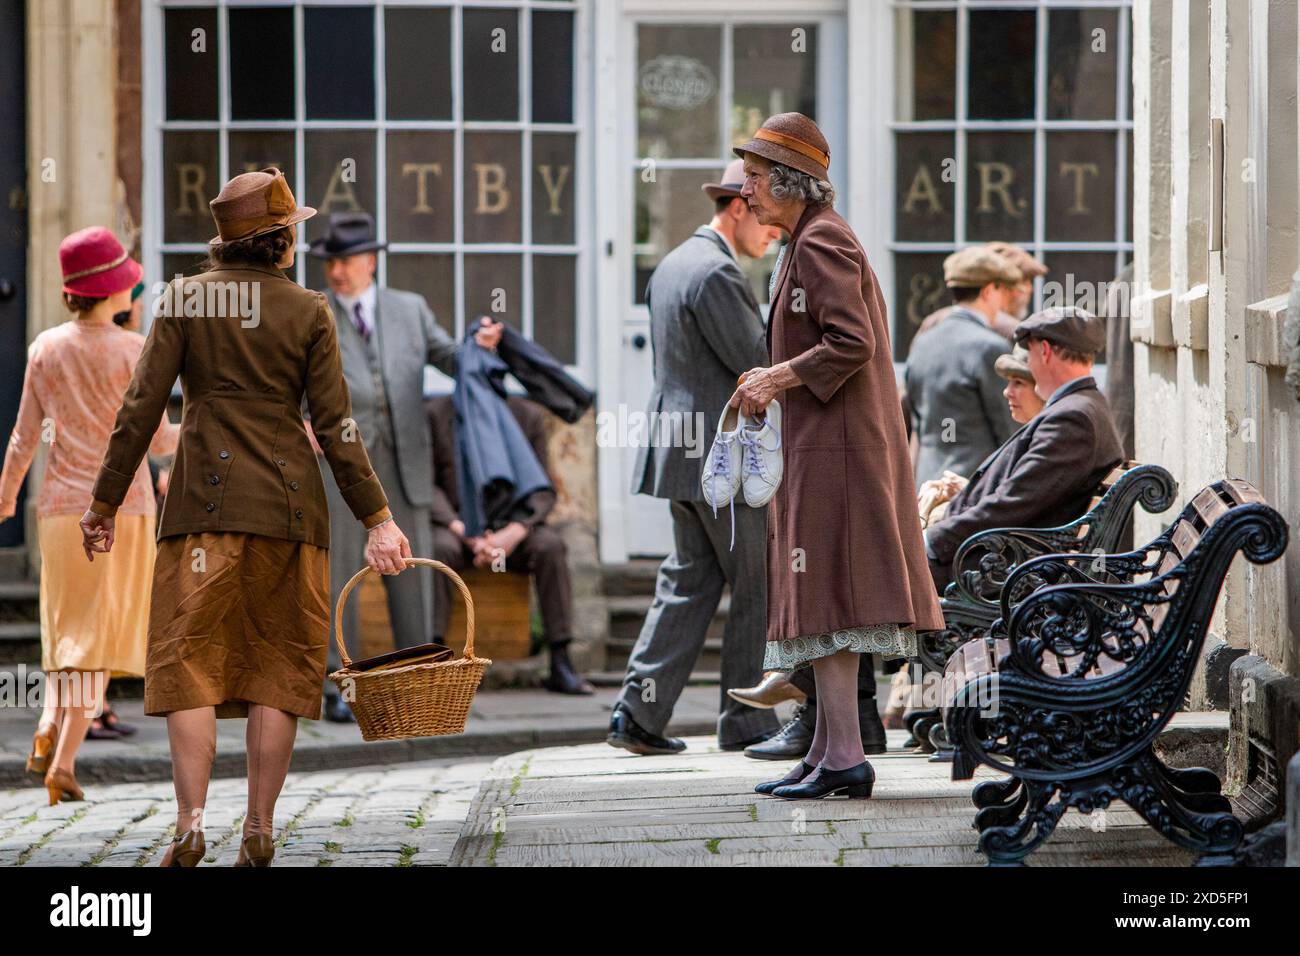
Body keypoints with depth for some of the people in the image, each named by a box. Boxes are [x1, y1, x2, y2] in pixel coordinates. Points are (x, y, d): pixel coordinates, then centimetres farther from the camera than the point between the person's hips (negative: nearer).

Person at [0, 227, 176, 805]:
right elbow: (156, 438, -9)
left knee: (68, 626, 19)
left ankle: (50, 727, -1)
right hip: (122, 504, -3)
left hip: (61, 505, 3)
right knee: (100, 633, 1)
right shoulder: (133, 351, -11)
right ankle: (64, 759, -8)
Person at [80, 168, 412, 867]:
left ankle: (190, 828, -12)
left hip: (207, 496, 0)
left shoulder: (184, 301, 2)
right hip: (289, 500, 0)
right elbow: (335, 427, -1)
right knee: (277, 663, 6)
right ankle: (259, 832, 4)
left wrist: (104, 505, 6)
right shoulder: (308, 311, 1)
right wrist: (377, 518, 4)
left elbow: (140, 410, -1)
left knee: (191, 658, 1)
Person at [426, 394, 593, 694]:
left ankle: (560, 664, -29)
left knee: (550, 545, -29)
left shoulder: (528, 415, 4)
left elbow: (543, 489, 1)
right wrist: (462, 531, -19)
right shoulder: (435, 413, 1)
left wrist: (513, 533, -18)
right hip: (455, 522, -1)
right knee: (439, 548, -35)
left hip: (511, 525, 1)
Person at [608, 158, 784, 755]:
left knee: (688, 582, 11)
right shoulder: (716, 273, -17)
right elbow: (757, 363, -19)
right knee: (757, 587, 0)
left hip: (683, 452, 10)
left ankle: (638, 714, 6)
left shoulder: (673, 265, 15)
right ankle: (746, 722, 5)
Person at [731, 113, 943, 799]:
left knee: (823, 593, -11)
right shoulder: (812, 241, 19)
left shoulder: (821, 242, -13)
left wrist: (778, 379, -14)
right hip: (828, 446, 11)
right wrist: (772, 380, 13)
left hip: (834, 446, -11)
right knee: (826, 599, 11)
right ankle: (829, 750, 15)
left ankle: (844, 756, -12)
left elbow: (851, 343, -21)